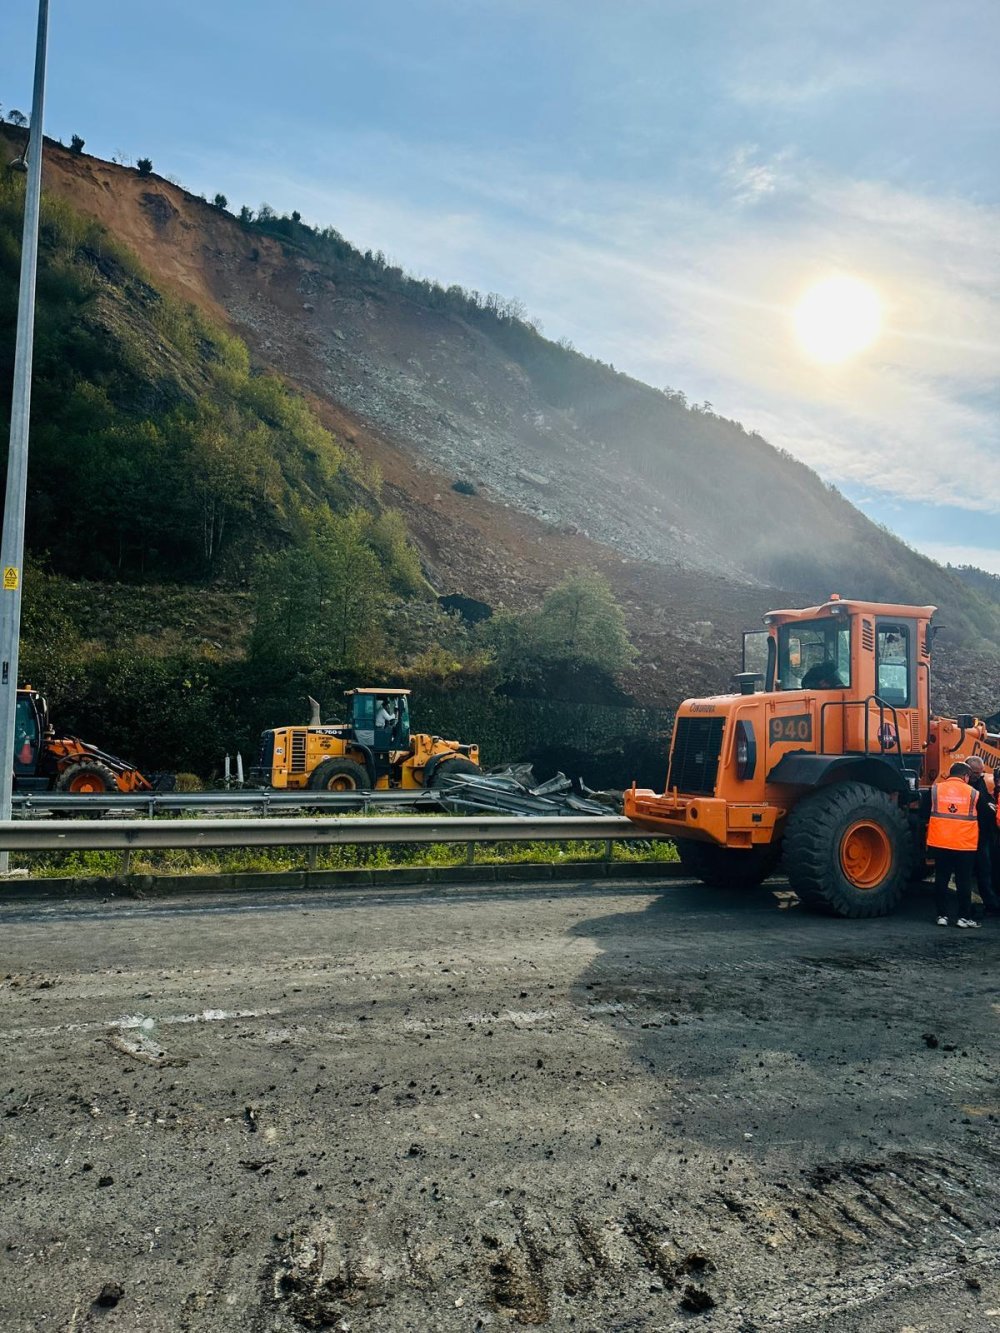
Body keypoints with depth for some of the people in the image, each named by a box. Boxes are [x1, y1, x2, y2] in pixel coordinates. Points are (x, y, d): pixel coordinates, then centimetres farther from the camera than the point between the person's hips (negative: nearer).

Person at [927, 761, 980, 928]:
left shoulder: (935, 789, 0)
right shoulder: (973, 793, -2)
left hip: (939, 844, 1)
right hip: (965, 846, -1)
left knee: (941, 880, 10)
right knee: (964, 882, 8)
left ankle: (942, 915, 13)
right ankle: (964, 917, 11)